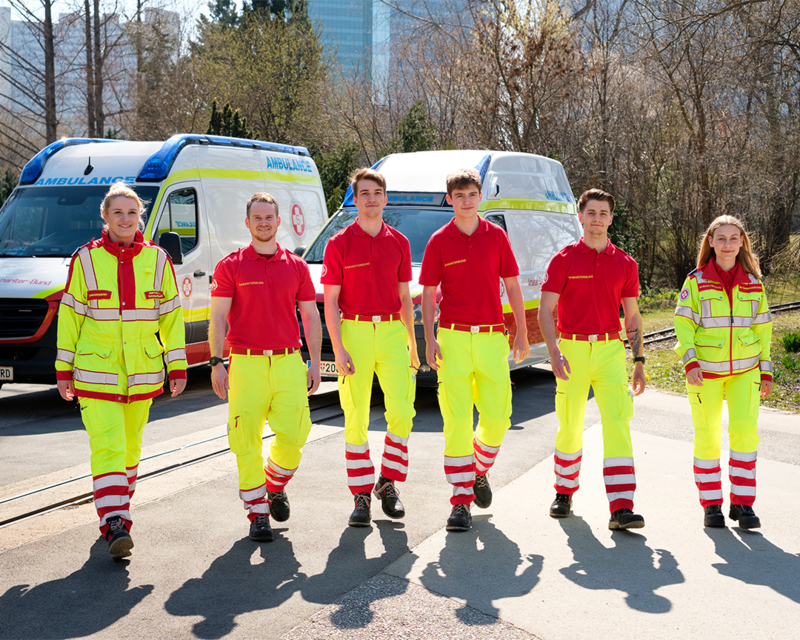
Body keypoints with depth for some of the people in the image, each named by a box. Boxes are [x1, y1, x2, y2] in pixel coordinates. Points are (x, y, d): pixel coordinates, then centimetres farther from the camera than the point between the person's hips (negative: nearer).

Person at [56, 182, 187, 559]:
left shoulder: (157, 260, 4)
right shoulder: (85, 259, -1)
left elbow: (171, 316, 8)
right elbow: (69, 316, 3)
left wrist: (178, 366, 5)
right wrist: (63, 369, 2)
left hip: (142, 373, 3)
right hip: (96, 372, -3)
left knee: (130, 447, 14)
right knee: (107, 447, -12)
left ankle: (117, 511, 32)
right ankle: (115, 525, -13)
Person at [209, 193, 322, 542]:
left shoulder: (296, 266, 10)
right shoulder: (230, 266, 4)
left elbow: (310, 316, 13)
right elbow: (218, 318, 1)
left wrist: (315, 362, 7)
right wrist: (217, 363, -7)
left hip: (288, 361, 2)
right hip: (246, 363, -2)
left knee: (293, 435, -4)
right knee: (247, 441, -2)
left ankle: (276, 487, 26)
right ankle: (257, 513, 11)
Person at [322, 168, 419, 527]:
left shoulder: (398, 242, 9)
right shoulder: (339, 244, 1)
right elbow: (331, 301, -2)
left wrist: (412, 343, 13)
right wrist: (338, 349, -10)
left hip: (392, 333, 2)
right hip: (354, 332, -2)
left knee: (402, 412, -6)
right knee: (356, 418, 2)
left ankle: (387, 483, 13)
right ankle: (361, 495, 10)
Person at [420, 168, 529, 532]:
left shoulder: (496, 236, 8)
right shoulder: (439, 241, 3)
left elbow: (512, 286, 11)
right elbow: (428, 294, 4)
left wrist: (521, 333, 8)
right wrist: (429, 340, -5)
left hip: (492, 338, 2)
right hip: (453, 338, -2)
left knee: (497, 417, 2)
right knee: (457, 421, -4)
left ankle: (479, 472, 31)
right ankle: (460, 500, 3)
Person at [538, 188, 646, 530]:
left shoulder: (625, 264, 8)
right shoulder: (564, 260, 0)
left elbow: (632, 316, 13)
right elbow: (545, 311, -3)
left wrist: (639, 362, 9)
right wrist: (554, 353, -17)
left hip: (610, 350, 1)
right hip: (572, 350, -1)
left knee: (617, 425, -10)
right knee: (569, 427, 8)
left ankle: (621, 508, -13)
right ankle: (564, 492, 30)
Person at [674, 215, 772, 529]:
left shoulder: (753, 284, 7)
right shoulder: (696, 282, 0)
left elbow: (762, 328, 13)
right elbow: (683, 324, -2)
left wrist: (765, 371, 10)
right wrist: (690, 362, -15)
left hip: (744, 370, 2)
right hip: (705, 370, -1)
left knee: (744, 430, -9)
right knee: (707, 435, 2)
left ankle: (742, 503, 1)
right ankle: (711, 504, 15)